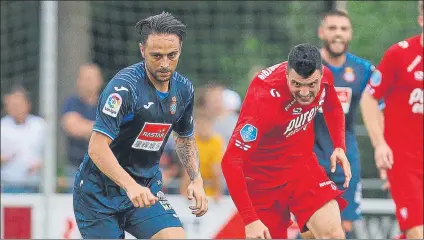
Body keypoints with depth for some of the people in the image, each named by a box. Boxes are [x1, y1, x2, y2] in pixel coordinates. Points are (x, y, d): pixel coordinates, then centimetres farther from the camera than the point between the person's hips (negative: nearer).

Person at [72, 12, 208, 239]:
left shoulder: (183, 88, 0)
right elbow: (97, 148, -29)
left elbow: (185, 138, 20)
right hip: (100, 191, -5)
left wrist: (196, 180, 5)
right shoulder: (124, 86, -22)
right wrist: (131, 186, -40)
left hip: (145, 186, 5)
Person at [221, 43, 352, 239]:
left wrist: (339, 147, -2)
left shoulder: (324, 76, -14)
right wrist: (250, 220, -35)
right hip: (262, 176, -4)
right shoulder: (264, 99, -32)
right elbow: (230, 162, -32)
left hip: (303, 164, 4)